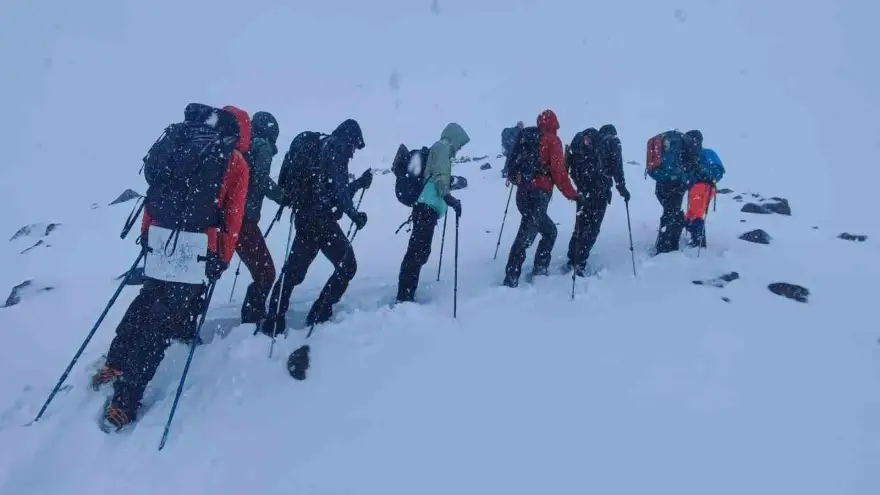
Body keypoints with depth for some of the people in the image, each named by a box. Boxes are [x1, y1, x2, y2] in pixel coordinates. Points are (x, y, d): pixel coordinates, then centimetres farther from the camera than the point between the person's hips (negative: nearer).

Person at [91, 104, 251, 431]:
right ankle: (124, 402, 6)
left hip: (158, 238, 6)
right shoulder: (233, 162, 0)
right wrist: (222, 260, 4)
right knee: (162, 322, 0)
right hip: (195, 247, -5)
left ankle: (114, 366, 42)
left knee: (146, 303, 27)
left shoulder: (175, 142, 14)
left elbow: (155, 193, 16)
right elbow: (232, 217, -3)